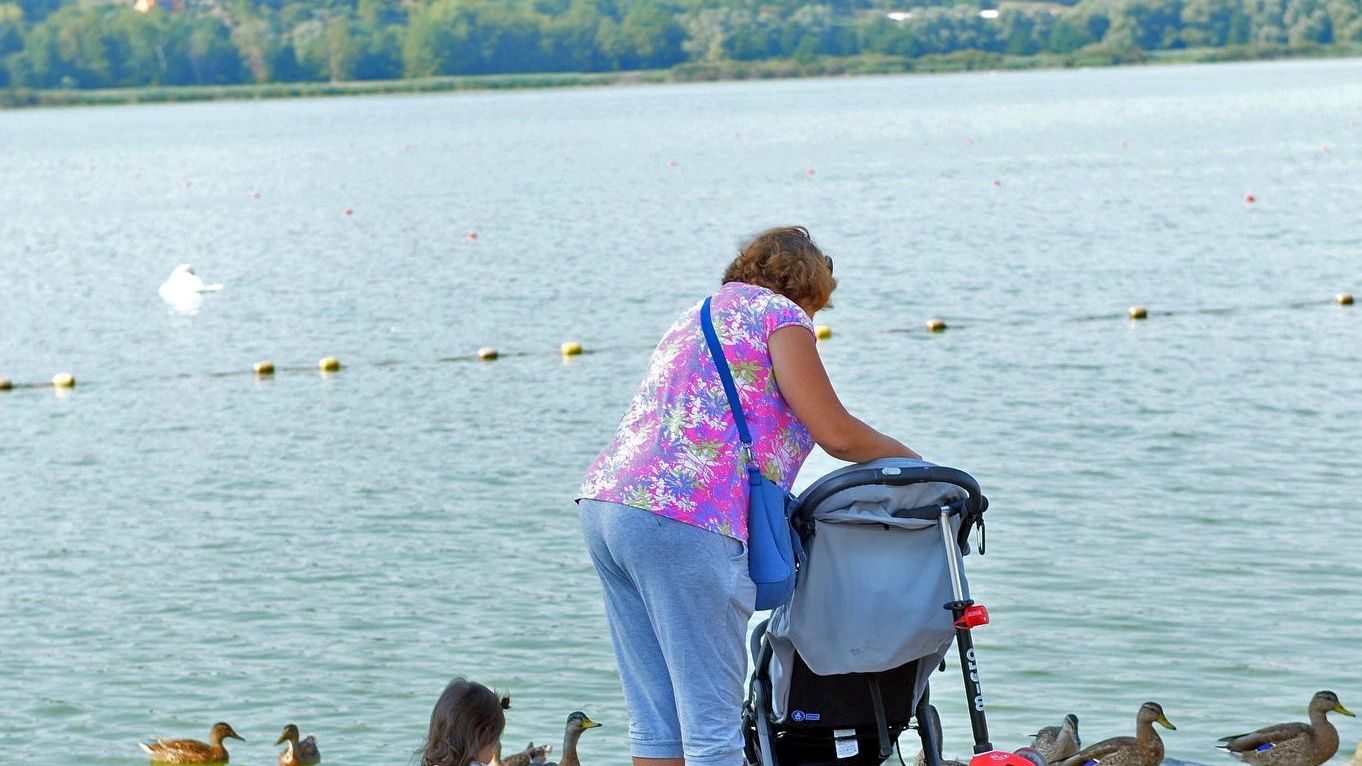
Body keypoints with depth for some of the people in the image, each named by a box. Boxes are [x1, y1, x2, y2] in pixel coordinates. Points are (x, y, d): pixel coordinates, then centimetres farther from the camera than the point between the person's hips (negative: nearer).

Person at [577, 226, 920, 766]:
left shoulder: (697, 317, 30)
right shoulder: (780, 313, 5)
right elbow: (836, 434, 0)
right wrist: (904, 458, 18)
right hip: (684, 521, -8)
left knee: (655, 721, 10)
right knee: (713, 721, -6)